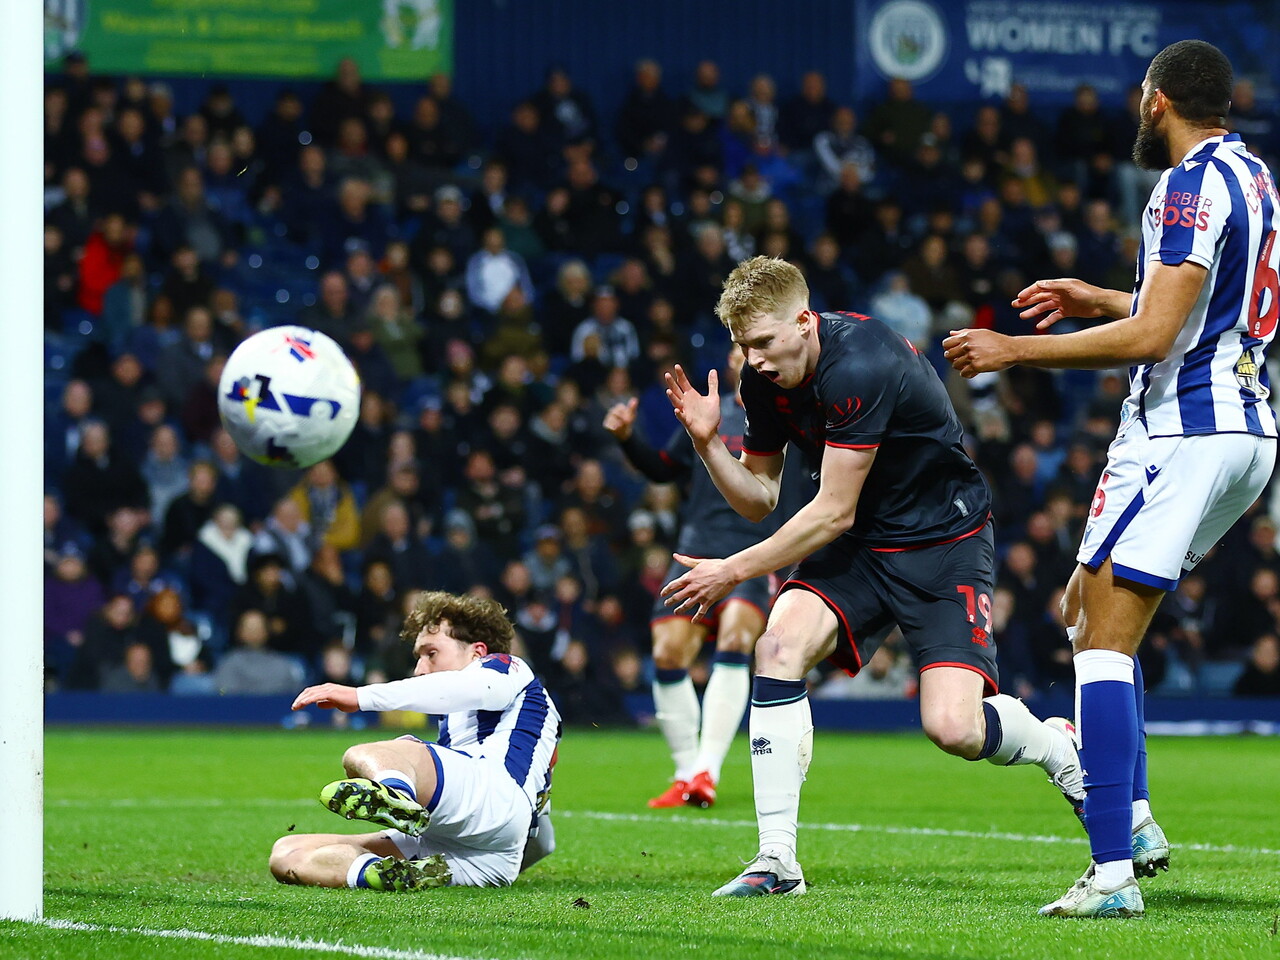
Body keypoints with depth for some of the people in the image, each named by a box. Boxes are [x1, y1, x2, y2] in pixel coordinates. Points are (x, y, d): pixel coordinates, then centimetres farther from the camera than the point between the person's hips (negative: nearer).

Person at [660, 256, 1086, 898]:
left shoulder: (859, 368, -28)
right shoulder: (763, 378, -3)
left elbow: (834, 511, -25)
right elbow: (759, 499, 6)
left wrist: (733, 571, -19)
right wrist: (707, 443, -12)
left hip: (943, 543, -6)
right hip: (857, 548, 7)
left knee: (953, 728, -20)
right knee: (779, 645, -22)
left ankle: (1055, 746, 17)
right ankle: (777, 860, -18)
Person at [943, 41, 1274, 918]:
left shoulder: (1194, 186, -14)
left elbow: (1152, 337, -20)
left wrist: (1014, 351, -14)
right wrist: (1099, 299, 32)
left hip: (1182, 433, -10)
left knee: (1105, 637, -10)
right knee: (1089, 606, 21)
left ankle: (1113, 874, -18)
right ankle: (1135, 817, 13)